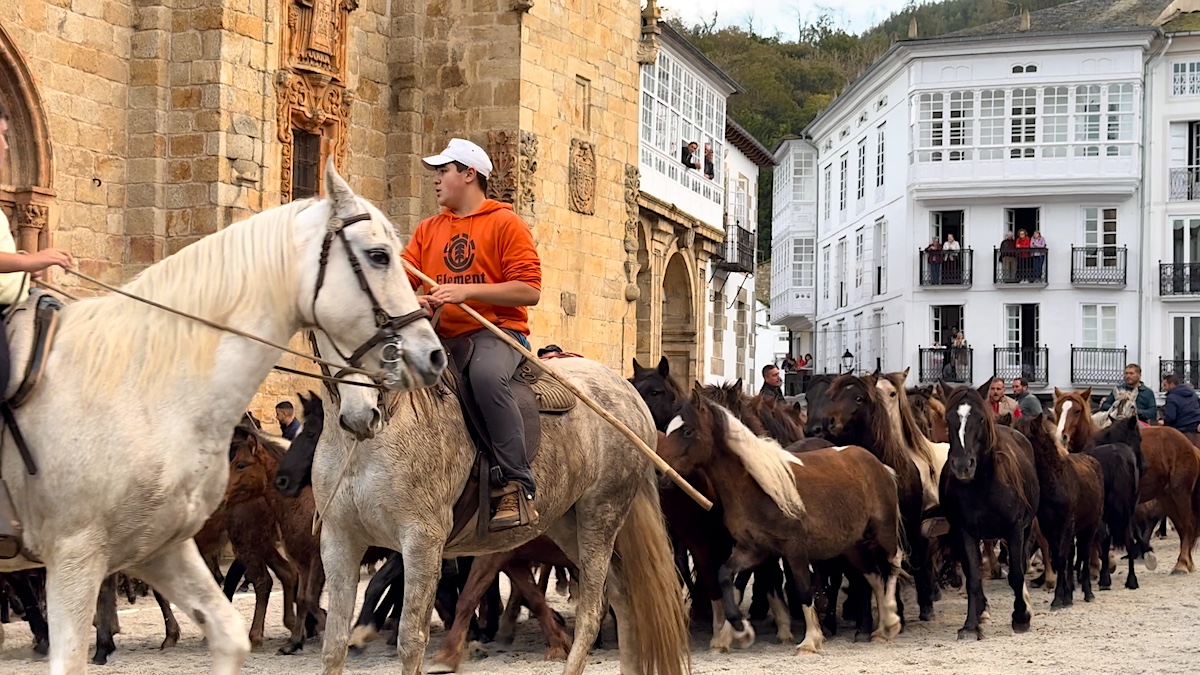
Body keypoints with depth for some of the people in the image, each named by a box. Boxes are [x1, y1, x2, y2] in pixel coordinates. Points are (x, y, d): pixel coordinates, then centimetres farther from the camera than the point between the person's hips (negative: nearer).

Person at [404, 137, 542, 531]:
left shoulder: (505, 223, 2)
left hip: (496, 332, -6)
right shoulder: (428, 230, 20)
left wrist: (467, 291, -17)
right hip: (442, 337, 6)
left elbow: (529, 291, -9)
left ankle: (517, 486, -35)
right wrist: (412, 301, -15)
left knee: (486, 375, -38)